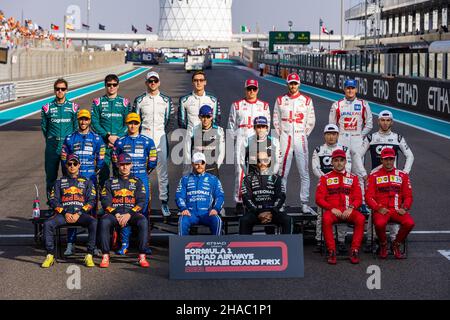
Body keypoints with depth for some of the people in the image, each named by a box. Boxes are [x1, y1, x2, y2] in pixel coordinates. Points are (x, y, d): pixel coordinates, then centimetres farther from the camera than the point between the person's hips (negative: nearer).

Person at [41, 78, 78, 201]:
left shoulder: (73, 107, 4)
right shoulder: (47, 108, 3)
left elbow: (76, 126, 10)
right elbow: (44, 127, 12)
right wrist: (51, 140, 12)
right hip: (52, 147, 0)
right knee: (51, 174, 3)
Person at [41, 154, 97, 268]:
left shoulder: (87, 182, 19)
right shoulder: (59, 182, 21)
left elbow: (91, 201, 8)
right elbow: (54, 201, 10)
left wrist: (79, 214, -8)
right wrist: (65, 213, -7)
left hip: (81, 213, -1)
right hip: (63, 214, 1)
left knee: (93, 223, -34)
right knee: (48, 224, -29)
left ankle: (89, 256, -30)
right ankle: (50, 256, -23)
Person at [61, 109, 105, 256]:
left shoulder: (97, 139, 8)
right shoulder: (70, 138, 9)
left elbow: (100, 161, 10)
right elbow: (64, 159, 10)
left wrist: (92, 172, 6)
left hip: (90, 178, 0)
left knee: (92, 209, -1)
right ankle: (70, 244, -1)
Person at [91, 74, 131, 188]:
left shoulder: (124, 102, 9)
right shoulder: (98, 102, 7)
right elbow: (95, 123, 1)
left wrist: (118, 137, -10)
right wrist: (107, 136, -11)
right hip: (103, 142, -1)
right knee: (103, 170, -4)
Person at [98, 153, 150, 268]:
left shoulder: (137, 182, 16)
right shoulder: (110, 182, 17)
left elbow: (141, 201, 4)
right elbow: (106, 201, 6)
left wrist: (129, 214, -12)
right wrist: (116, 214, -11)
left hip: (132, 213, 0)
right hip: (113, 213, 0)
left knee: (143, 221, -34)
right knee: (104, 221, -34)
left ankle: (142, 256, -33)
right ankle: (105, 256, -32)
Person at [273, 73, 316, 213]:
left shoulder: (307, 100, 7)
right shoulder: (280, 100, 9)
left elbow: (311, 121, 10)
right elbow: (276, 120, 12)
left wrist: (304, 134, 3)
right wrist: (280, 135, 4)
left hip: (301, 137, 0)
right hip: (285, 138, 0)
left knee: (304, 172, -2)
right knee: (282, 172, -1)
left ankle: (305, 203, 1)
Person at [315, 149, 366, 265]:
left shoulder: (353, 178, 16)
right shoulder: (325, 178, 12)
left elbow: (358, 198, 10)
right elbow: (319, 198, 4)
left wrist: (351, 208, -11)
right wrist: (332, 208, -11)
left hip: (348, 211, 1)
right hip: (332, 211, -1)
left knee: (361, 219, -32)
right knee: (326, 219, -36)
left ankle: (354, 251, -24)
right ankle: (331, 252, -28)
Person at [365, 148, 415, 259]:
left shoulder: (402, 175, 14)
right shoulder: (374, 175, 8)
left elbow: (408, 196, 13)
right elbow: (369, 196, 3)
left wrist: (404, 208, -6)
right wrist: (379, 208, -13)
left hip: (397, 210, 2)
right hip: (381, 210, -2)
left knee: (409, 223, -28)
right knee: (380, 223, -36)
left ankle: (396, 245, 0)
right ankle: (383, 245, -2)